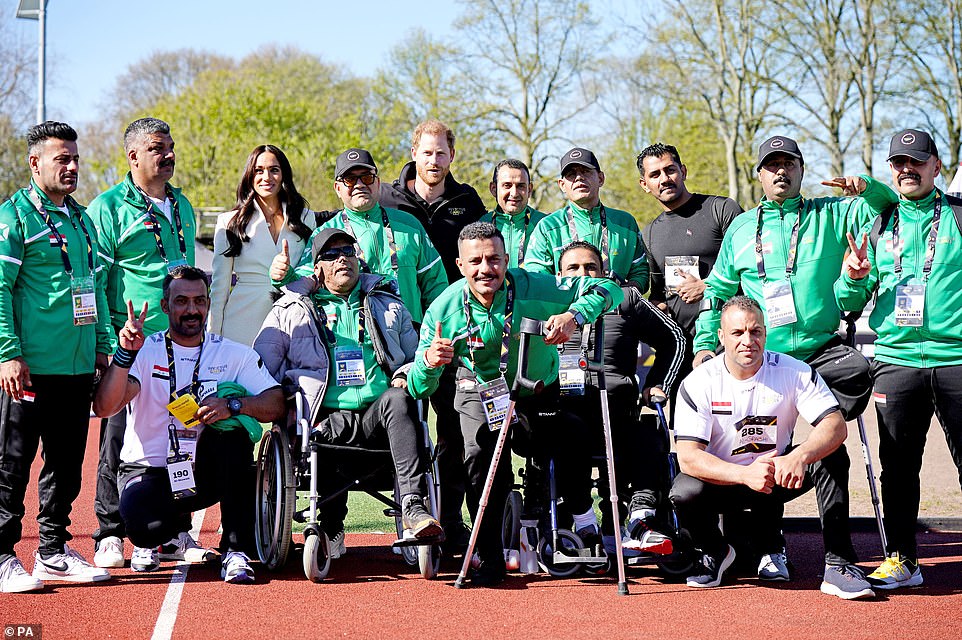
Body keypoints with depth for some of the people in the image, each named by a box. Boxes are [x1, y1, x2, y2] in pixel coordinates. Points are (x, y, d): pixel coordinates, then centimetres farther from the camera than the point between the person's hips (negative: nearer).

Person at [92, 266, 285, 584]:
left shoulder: (234, 354, 3)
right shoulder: (144, 351, -2)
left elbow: (276, 404, -9)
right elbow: (104, 408, -17)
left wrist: (232, 405, -28)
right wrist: (125, 354, -32)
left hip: (205, 472, 2)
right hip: (148, 473, -1)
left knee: (231, 426, -29)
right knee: (144, 525, -33)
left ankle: (235, 550, -22)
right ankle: (151, 541, 11)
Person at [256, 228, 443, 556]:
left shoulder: (389, 306, 26)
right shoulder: (291, 310, 19)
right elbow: (262, 364, 15)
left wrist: (405, 375, 8)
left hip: (378, 417, 1)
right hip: (326, 419, -1)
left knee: (399, 400, -35)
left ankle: (413, 506, -46)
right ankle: (331, 528, -2)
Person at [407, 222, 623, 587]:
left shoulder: (535, 288, -23)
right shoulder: (444, 310, -19)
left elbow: (608, 290, -21)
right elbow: (420, 389, -15)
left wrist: (573, 316, -41)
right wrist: (429, 361, -39)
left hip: (538, 393, 0)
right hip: (480, 393, 0)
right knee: (482, 454, -26)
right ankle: (489, 561, -12)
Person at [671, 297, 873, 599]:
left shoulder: (795, 372, -12)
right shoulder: (698, 382, -15)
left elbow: (836, 425, -23)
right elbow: (688, 457, -23)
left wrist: (800, 456, -45)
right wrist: (746, 474, -39)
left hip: (777, 475, 1)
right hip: (721, 480, -1)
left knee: (829, 457, -27)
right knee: (684, 493, -32)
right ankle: (715, 552, 2)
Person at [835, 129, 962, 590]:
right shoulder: (878, 227, 14)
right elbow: (848, 302, 13)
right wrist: (854, 278, -8)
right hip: (896, 358, 3)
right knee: (897, 463, 5)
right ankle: (901, 559, 14)